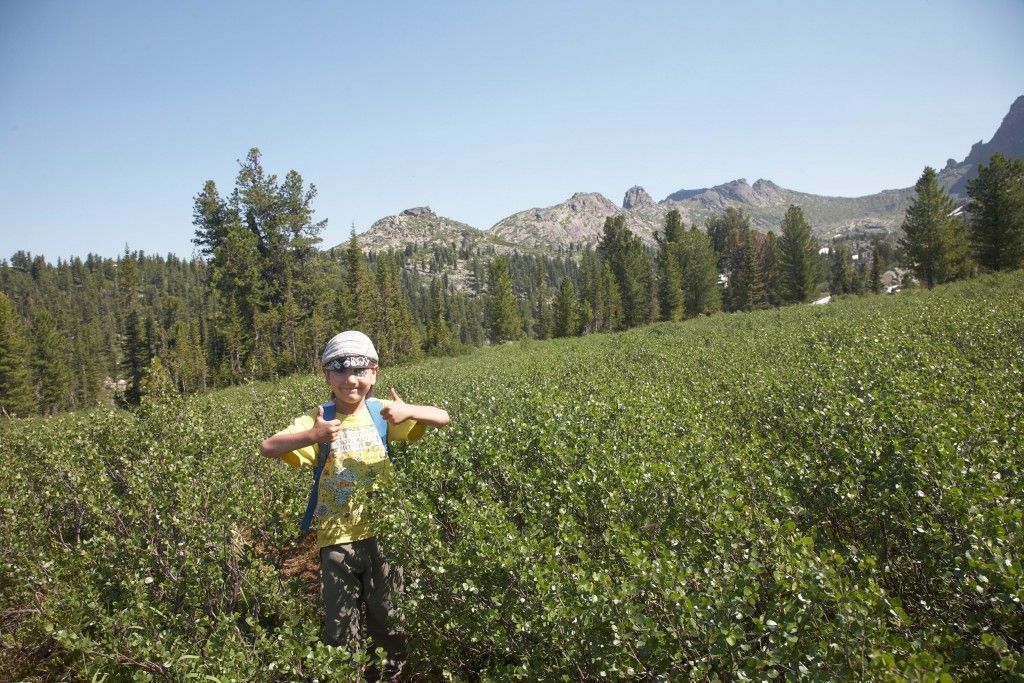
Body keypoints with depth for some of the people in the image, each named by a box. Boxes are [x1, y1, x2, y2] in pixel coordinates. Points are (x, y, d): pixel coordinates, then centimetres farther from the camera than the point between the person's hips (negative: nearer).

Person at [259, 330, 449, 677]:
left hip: (382, 534, 1)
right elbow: (267, 448, -18)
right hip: (337, 539, -1)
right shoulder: (316, 422, -6)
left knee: (389, 622, 16)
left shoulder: (382, 413, -3)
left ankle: (393, 672, 37)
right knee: (339, 630, 10)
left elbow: (443, 418, -8)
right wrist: (312, 436, -35)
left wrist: (408, 411, -28)